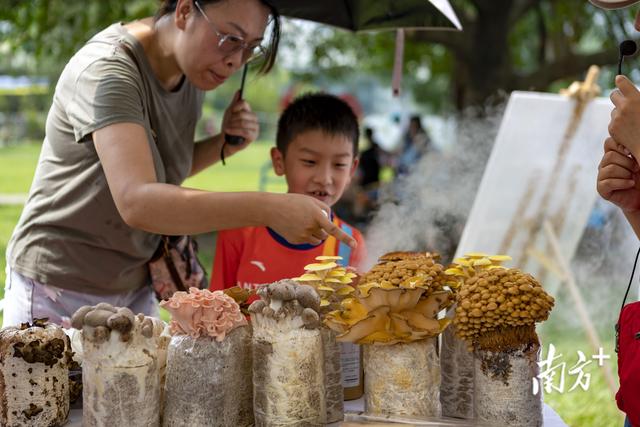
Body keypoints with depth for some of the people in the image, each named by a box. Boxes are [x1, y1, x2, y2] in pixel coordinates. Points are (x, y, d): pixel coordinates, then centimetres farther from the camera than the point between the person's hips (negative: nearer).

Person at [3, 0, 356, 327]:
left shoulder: (194, 72, 0)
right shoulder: (108, 70, -25)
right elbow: (136, 202, -39)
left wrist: (224, 145, -7)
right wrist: (268, 209, -46)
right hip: (60, 294, -7)